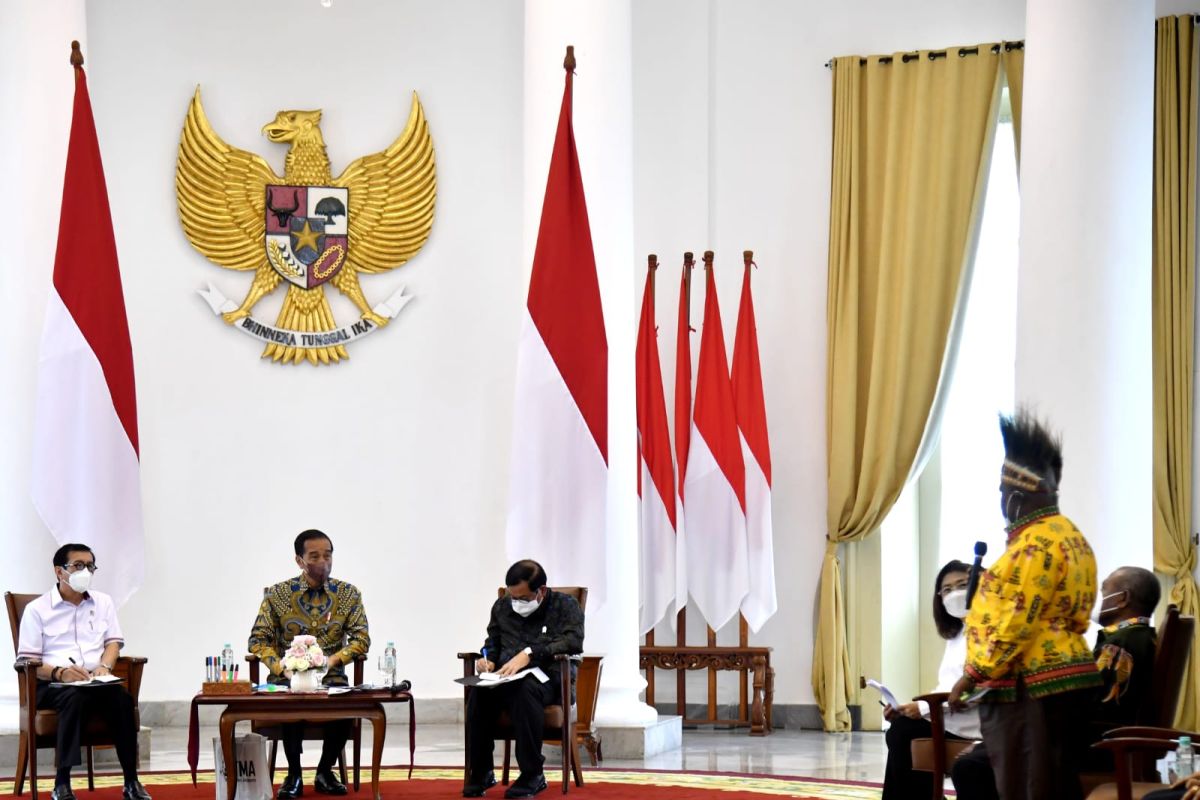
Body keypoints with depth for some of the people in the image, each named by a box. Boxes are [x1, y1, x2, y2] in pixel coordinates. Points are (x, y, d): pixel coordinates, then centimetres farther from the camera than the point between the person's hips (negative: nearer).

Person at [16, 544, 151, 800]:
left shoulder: (103, 602, 18)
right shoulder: (37, 609, 4)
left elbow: (114, 642, 15)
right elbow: (27, 661, -2)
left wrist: (105, 666, -9)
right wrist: (59, 672, -21)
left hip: (95, 682, 3)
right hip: (52, 685, -3)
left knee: (122, 697, -30)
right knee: (75, 698, -38)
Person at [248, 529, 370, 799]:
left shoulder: (348, 594, 5)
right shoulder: (278, 594, 2)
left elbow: (362, 639, 0)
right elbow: (257, 640, 0)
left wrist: (333, 659, -17)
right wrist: (282, 668, -17)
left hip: (331, 677, 1)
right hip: (287, 677, -1)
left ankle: (325, 772, -4)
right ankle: (294, 775, -10)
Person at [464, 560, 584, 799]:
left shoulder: (565, 606, 2)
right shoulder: (502, 607, 17)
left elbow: (573, 641, -15)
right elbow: (493, 642, 29)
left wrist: (530, 653, -26)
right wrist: (488, 658, 4)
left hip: (549, 680, -4)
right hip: (506, 679, 4)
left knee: (524, 690, -40)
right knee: (479, 691, -30)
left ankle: (532, 776, -30)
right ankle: (480, 774, -18)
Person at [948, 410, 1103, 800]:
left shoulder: (1038, 543, -17)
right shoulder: (1065, 533, 16)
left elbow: (1017, 622, -21)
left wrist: (973, 675, -14)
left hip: (1033, 687, -11)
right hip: (1061, 680, 11)